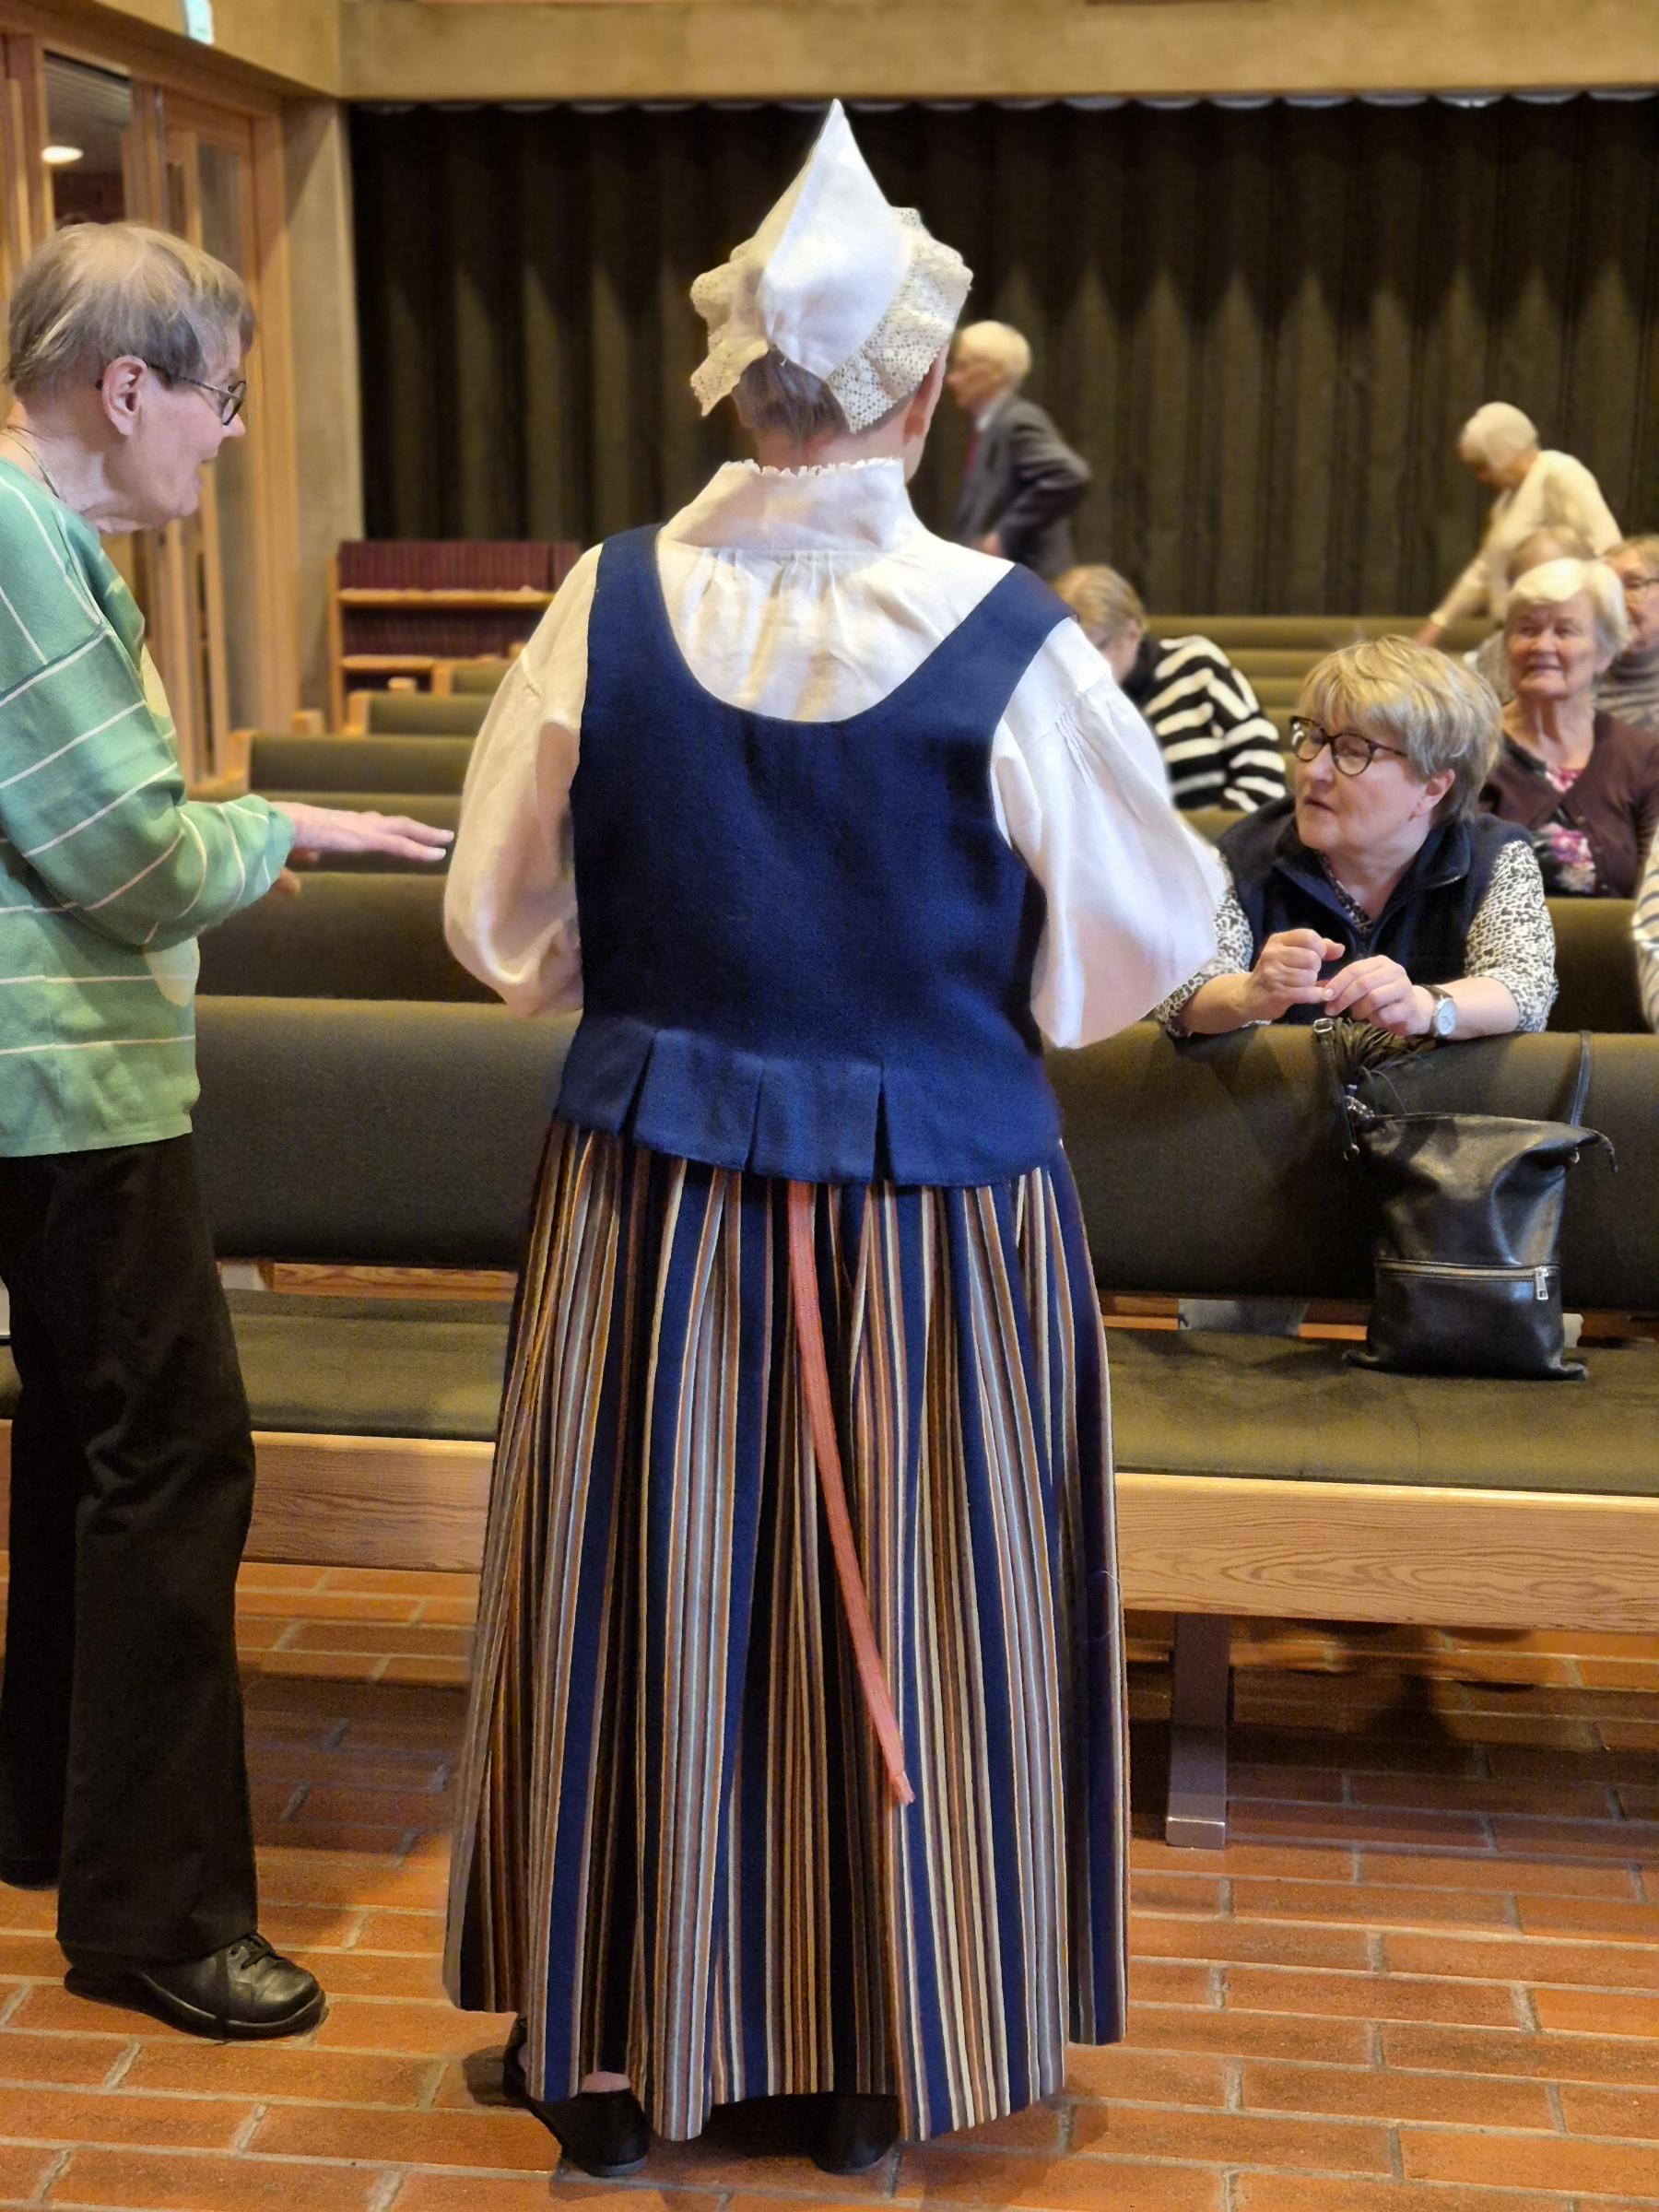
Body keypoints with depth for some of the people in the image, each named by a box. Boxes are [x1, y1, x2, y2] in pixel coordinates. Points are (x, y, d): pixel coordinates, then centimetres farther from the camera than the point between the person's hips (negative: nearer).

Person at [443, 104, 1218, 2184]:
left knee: (635, 1608, 15)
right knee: (903, 1623, 14)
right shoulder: (1007, 640, -14)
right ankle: (875, 2064, 30)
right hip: (933, 1214, -1)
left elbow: (504, 925, 0)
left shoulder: (606, 611, -8)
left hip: (652, 1205, 2)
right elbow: (1143, 940, -4)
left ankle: (611, 2052, 31)